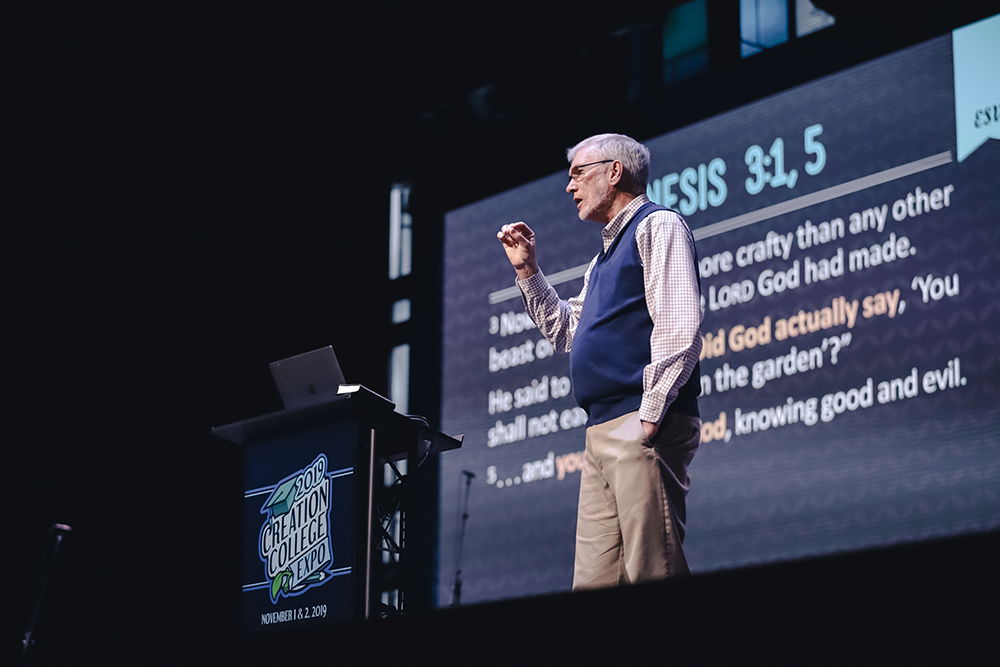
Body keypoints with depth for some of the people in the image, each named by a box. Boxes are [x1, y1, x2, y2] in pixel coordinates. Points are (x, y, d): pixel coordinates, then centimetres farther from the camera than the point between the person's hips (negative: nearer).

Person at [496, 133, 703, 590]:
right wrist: (527, 271, 26)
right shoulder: (606, 255, 27)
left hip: (641, 427, -10)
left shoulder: (657, 226, -2)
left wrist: (650, 414, -21)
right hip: (602, 431, 10)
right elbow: (567, 333, 35)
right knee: (594, 582, 4)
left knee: (652, 574, -14)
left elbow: (678, 326, -15)